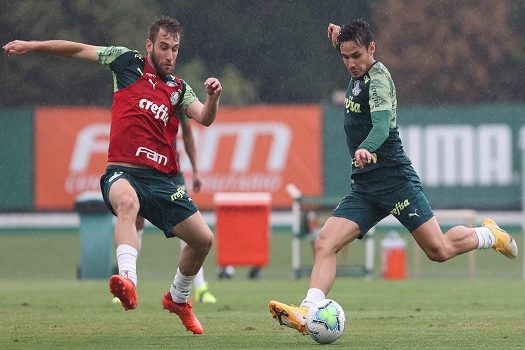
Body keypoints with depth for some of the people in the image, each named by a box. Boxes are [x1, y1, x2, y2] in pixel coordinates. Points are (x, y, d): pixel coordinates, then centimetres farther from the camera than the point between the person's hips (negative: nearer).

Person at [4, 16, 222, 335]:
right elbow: (79, 49, 14)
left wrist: (213, 98, -21)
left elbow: (205, 118, 0)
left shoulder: (179, 89, 15)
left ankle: (178, 299, 33)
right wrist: (32, 46, 11)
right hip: (123, 172, -4)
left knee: (203, 239, 3)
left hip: (162, 179, 4)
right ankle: (128, 281, -60)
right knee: (127, 201, -40)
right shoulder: (128, 62, 9)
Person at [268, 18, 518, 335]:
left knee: (439, 250, -4)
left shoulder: (378, 78, -14)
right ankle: (308, 312, -25)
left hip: (395, 179, -8)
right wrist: (341, 36, 18)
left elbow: (382, 126, -32)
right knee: (325, 243, -13)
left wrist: (366, 149, -52)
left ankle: (489, 235, 25)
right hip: (364, 188, 8)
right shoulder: (359, 74, 10)